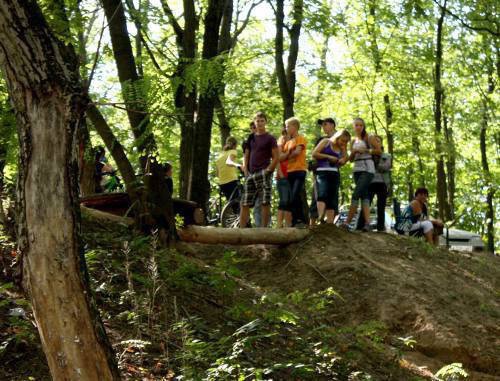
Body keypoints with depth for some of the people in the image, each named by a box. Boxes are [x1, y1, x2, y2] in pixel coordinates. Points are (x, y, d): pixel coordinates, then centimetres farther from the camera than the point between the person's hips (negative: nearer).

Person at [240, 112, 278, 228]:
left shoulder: (270, 139, 3)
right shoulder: (251, 137, 17)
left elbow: (276, 158, -2)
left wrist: (268, 170, -12)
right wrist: (245, 171, 8)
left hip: (263, 174, -5)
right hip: (250, 175, 5)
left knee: (265, 203, -9)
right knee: (244, 204, 2)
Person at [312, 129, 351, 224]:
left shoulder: (341, 149, 20)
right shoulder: (326, 142, 7)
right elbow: (314, 154, -1)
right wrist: (328, 157, -6)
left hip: (335, 174, 6)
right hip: (322, 172, -6)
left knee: (333, 199, -1)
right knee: (323, 194, -26)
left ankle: (330, 224, -3)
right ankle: (321, 219, -44)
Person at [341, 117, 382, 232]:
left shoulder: (369, 137, 2)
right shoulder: (353, 141, 17)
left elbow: (379, 151, -1)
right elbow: (351, 159, 18)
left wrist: (366, 150, -10)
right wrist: (354, 152, -3)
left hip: (367, 168, -6)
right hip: (357, 169, 6)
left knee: (356, 194, -16)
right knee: (364, 195, 1)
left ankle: (347, 222, -19)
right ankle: (367, 223, -3)